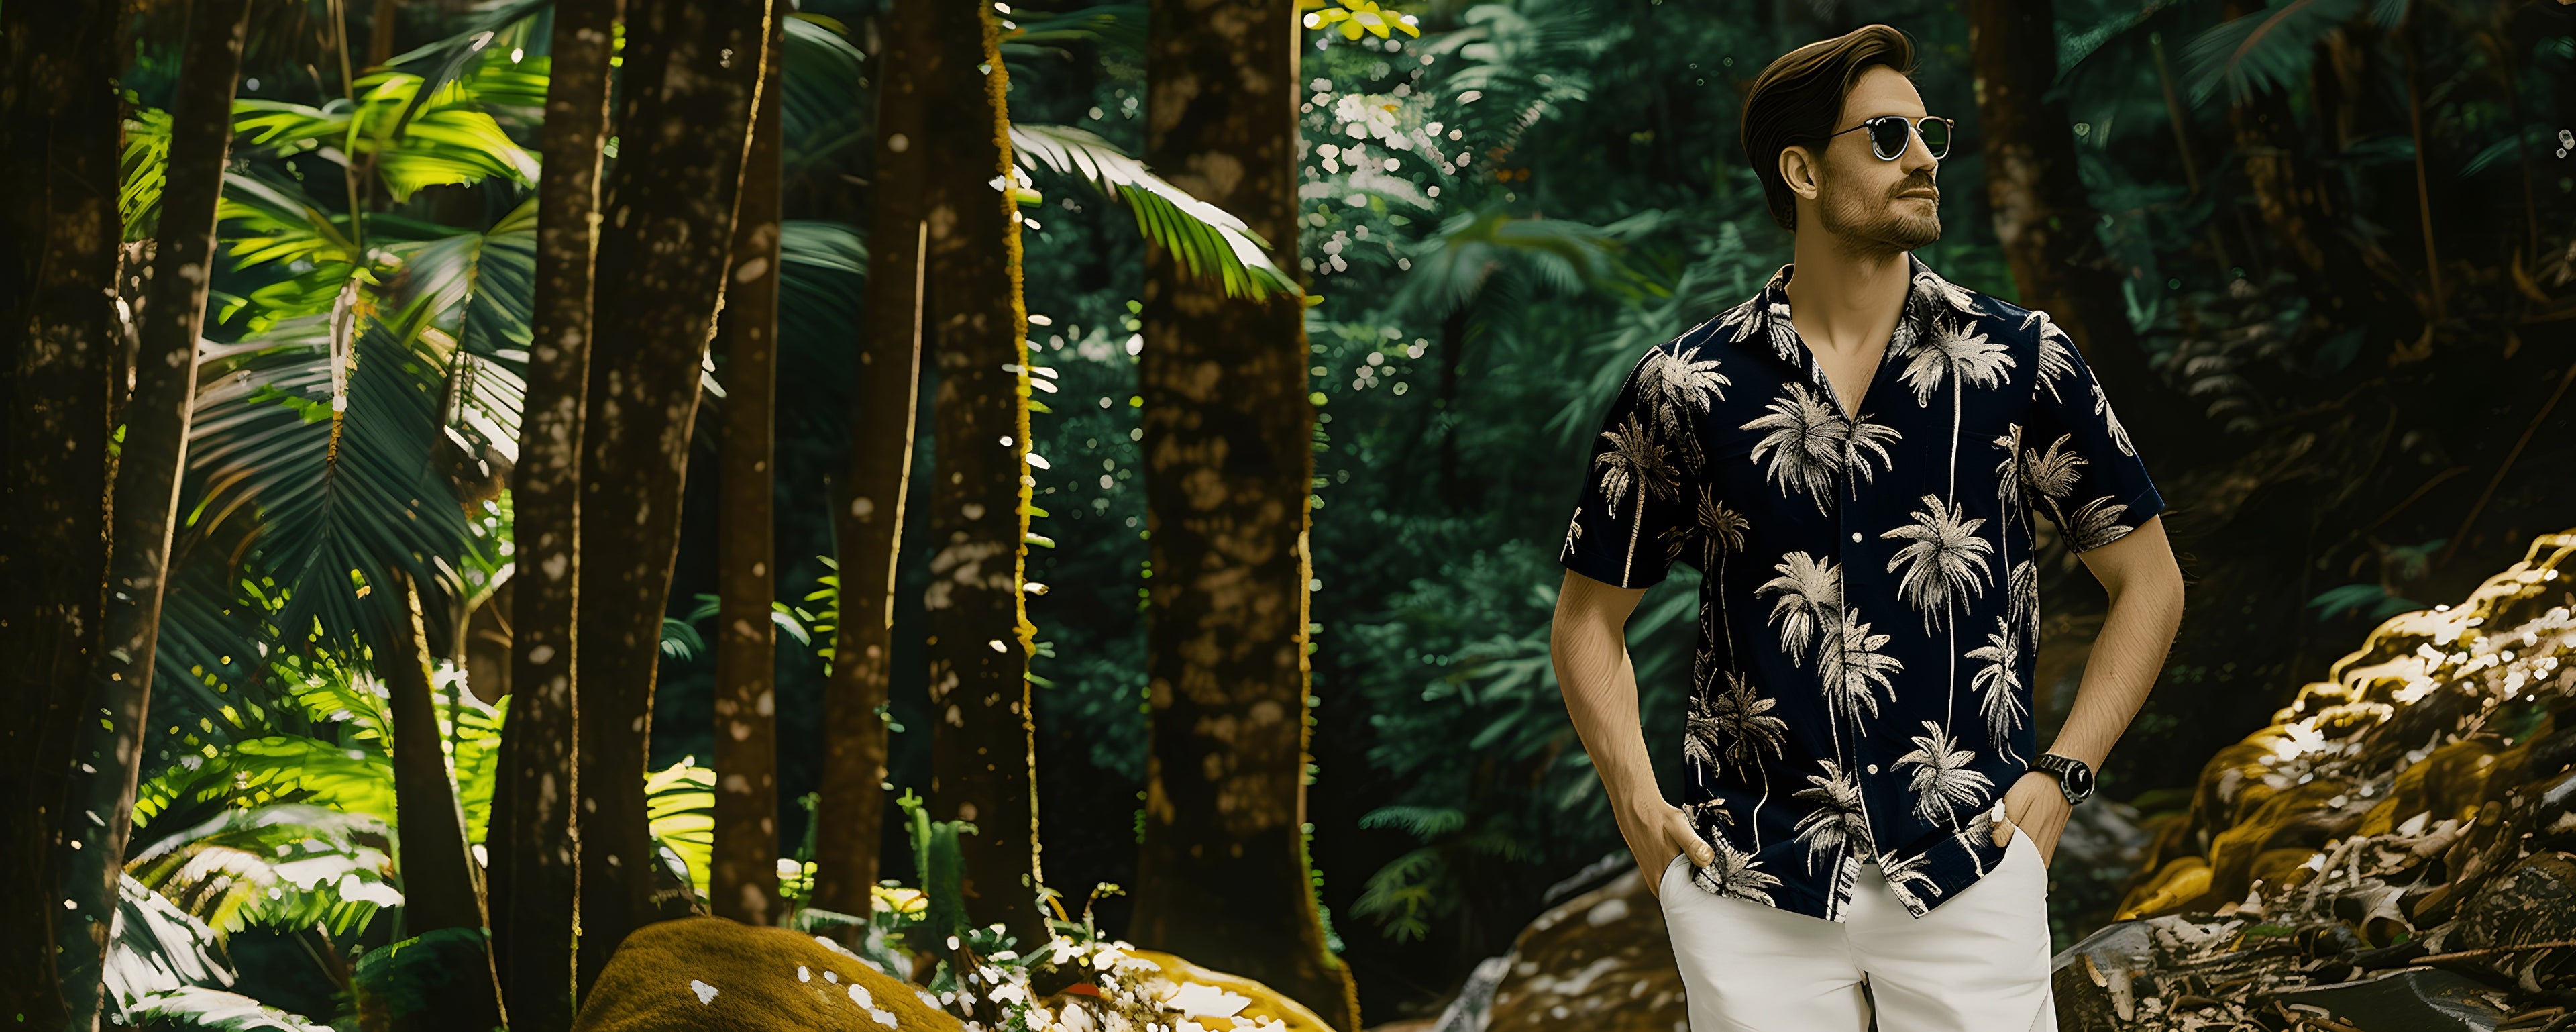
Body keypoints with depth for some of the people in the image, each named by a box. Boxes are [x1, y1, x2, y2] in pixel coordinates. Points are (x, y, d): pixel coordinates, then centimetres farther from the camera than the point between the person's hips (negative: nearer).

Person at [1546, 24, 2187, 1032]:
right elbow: (1592, 612, 11)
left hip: (1967, 874, 0)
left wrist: (2059, 776, 2)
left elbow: (2147, 579, 11)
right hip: (1749, 891, 0)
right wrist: (1641, 809, 0)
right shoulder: (1684, 387, 1)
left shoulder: (2019, 361, 2)